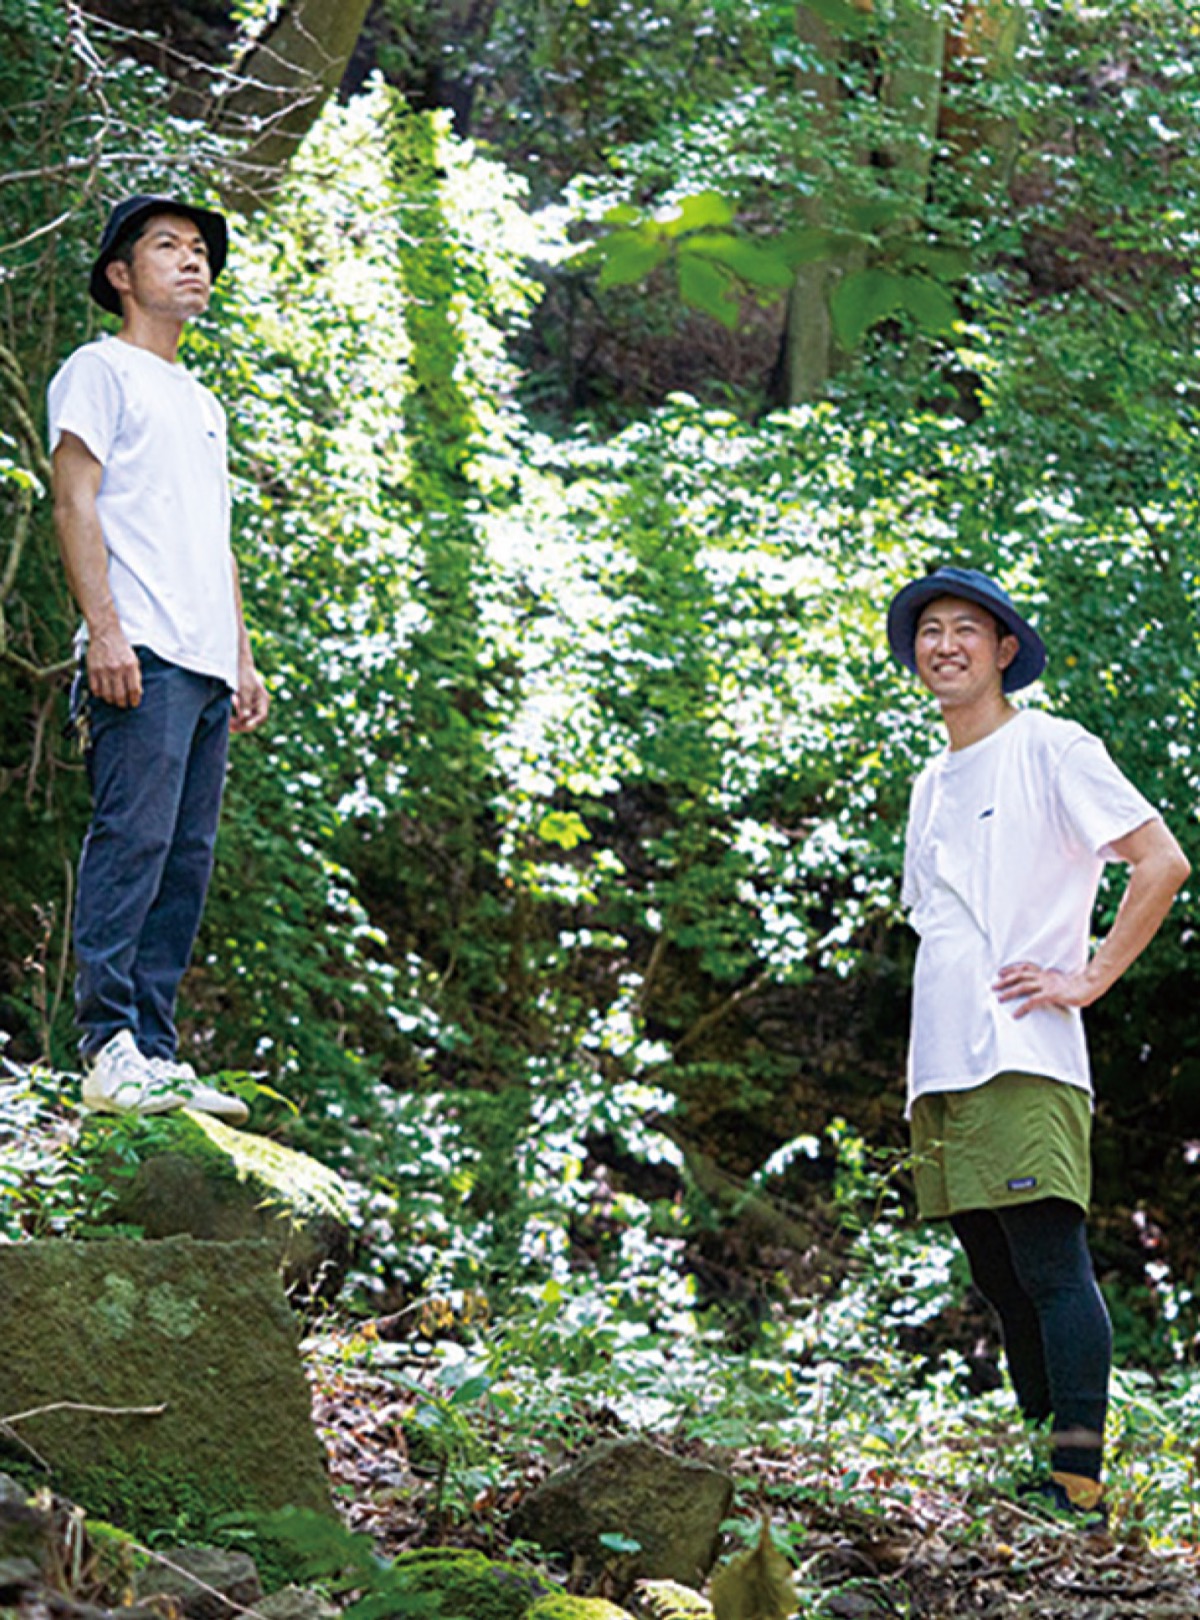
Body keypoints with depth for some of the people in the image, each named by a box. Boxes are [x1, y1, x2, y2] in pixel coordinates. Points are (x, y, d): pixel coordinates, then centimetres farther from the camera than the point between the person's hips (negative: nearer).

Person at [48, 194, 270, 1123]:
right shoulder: (102, 371, 4)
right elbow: (75, 501, -6)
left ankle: (157, 1054, 3)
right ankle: (111, 1052, -17)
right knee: (133, 839, -15)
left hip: (209, 664, 8)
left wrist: (244, 658, 20)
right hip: (142, 657, -8)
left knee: (188, 860, 3)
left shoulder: (204, 404, 28)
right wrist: (104, 627, -17)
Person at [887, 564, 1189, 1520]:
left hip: (1024, 1063, -8)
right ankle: (1040, 1473, 14)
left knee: (1052, 1268, -14)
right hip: (941, 1071, 8)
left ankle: (1080, 1487, -18)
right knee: (1003, 1284, 8)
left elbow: (1162, 862, -8)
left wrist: (1088, 979, -11)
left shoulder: (1051, 749, 0)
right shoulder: (931, 787, 23)